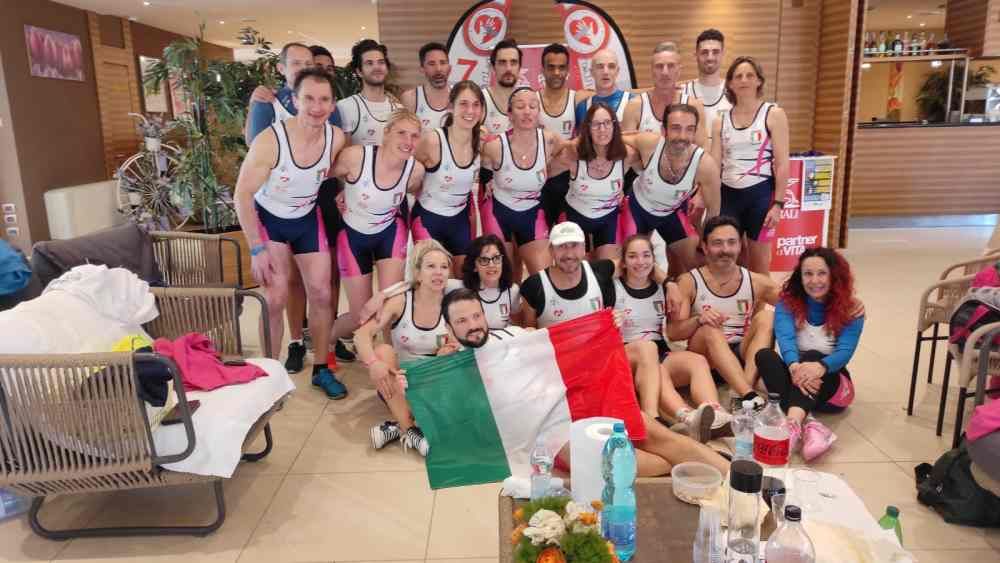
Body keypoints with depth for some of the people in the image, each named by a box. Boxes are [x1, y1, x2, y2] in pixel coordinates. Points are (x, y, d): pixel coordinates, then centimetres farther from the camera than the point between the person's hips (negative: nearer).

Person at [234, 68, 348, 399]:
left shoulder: (337, 138, -18)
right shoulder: (270, 141, -30)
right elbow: (243, 195, -21)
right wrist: (257, 249, -20)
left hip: (307, 219, 4)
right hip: (268, 220, -4)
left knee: (321, 294, 3)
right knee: (276, 300, -9)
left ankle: (321, 370, 19)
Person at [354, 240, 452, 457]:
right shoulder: (401, 302, -12)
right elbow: (362, 334, -21)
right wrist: (374, 363, -39)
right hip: (396, 382, 0)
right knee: (383, 351, -29)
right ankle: (409, 430, -29)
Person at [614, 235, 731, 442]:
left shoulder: (662, 289, 15)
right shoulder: (614, 288, 3)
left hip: (661, 354, 4)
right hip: (625, 358, -4)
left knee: (698, 360, -25)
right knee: (646, 347, -36)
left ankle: (717, 417, -52)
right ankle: (686, 416, -58)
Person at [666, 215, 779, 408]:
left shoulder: (757, 282, 5)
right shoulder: (689, 282, -2)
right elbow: (672, 332, -8)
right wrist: (698, 320, -27)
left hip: (744, 355, 3)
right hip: (706, 356, -2)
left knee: (766, 316, -18)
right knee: (710, 329, -30)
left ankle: (744, 387, -34)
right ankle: (749, 395, -45)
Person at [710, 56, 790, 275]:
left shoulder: (773, 114, -2)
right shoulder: (721, 120, 8)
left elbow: (782, 164, -6)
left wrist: (778, 203, -12)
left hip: (761, 193, -3)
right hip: (728, 194, 4)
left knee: (759, 262, 4)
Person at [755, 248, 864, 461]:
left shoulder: (851, 309, -4)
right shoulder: (787, 303, -2)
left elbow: (845, 351, -20)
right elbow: (785, 339, -21)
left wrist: (820, 367, -44)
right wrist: (794, 366, -44)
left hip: (831, 382, -1)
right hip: (795, 379, 1)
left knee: (812, 356, -33)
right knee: (765, 355, -29)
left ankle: (793, 424, -59)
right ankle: (809, 425, -50)